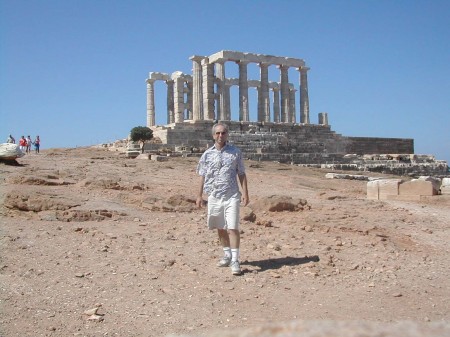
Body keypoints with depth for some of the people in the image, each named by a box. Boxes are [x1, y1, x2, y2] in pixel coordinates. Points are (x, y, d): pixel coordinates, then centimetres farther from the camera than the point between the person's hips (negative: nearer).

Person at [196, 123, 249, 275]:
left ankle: (235, 261, -5)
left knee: (233, 228, -10)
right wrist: (199, 196, 8)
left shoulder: (235, 152, 1)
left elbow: (241, 174, 3)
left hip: (232, 196, -3)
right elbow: (203, 177, 10)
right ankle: (227, 255, 29)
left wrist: (245, 193, -4)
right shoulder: (207, 155, 5)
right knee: (220, 228, 14)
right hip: (214, 196, 3)